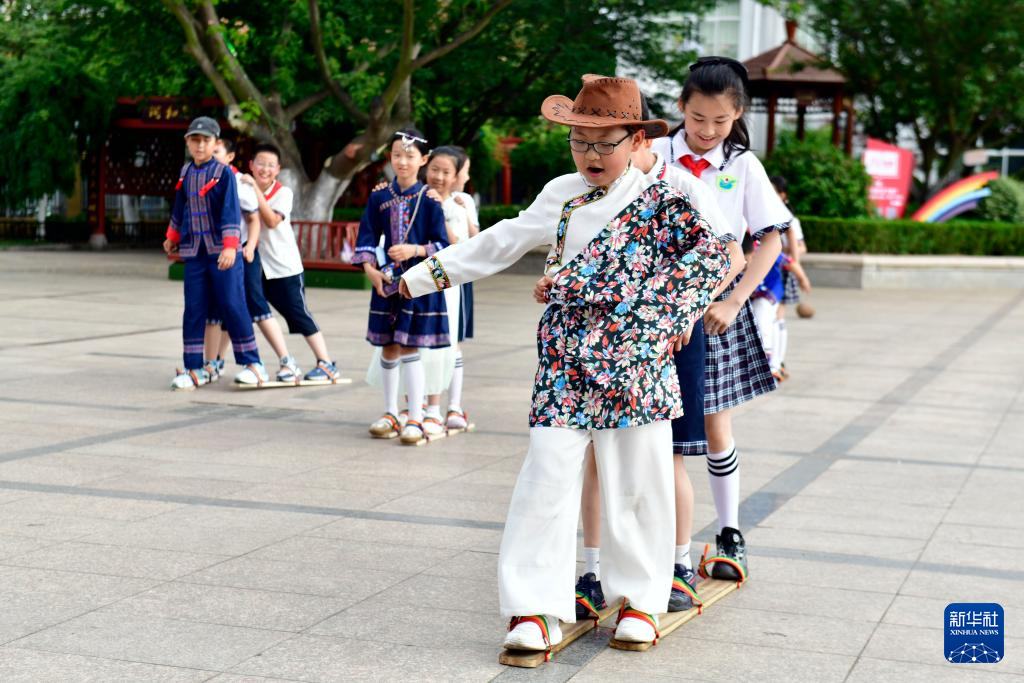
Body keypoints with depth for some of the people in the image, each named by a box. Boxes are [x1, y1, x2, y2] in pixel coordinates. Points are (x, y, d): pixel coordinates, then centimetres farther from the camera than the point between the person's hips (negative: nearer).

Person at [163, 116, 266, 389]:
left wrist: (230, 247, -22)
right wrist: (172, 238, 31)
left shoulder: (224, 173, -6)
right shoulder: (185, 173, 10)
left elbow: (231, 212, -13)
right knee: (193, 310, 3)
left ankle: (252, 364, 4)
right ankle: (194, 369, 8)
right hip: (194, 253, 5)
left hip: (222, 252, -5)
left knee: (233, 306, -4)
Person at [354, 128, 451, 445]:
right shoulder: (379, 198, 5)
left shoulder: (429, 200, -4)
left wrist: (415, 250, -20)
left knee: (409, 348, -4)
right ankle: (390, 414, 22)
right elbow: (366, 239, 6)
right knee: (388, 347, 9)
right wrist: (370, 269, -9)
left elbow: (442, 245, -4)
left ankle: (415, 419, 3)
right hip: (387, 281, 4)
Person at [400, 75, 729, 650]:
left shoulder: (660, 198, -3)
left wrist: (676, 317, -8)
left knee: (638, 483, 3)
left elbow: (712, 255, -5)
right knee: (547, 480, -2)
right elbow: (500, 243, 19)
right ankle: (537, 607, 2)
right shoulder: (560, 196, 11)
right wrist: (429, 273, 21)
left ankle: (640, 600, 18)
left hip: (638, 361, -3)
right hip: (566, 360, 3)